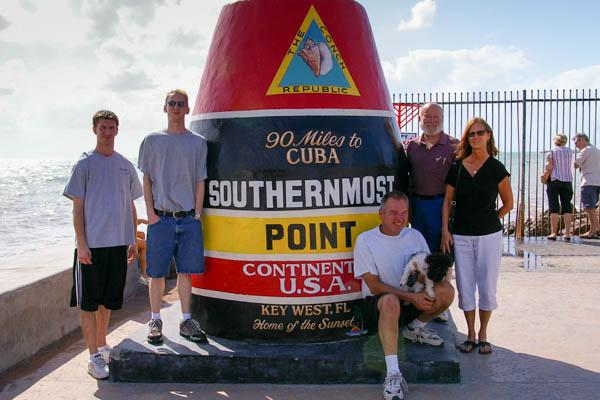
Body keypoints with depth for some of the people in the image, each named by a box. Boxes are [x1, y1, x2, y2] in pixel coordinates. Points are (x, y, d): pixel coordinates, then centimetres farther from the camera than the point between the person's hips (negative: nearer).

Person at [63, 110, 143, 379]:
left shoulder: (125, 165, 12)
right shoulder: (84, 164, -1)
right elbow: (78, 207, -4)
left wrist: (132, 241, 11)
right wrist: (81, 244, -11)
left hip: (118, 243, 4)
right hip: (91, 244, -4)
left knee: (107, 299, 15)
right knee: (88, 302, -2)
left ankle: (102, 346, 31)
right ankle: (94, 357, 4)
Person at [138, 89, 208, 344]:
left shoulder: (197, 142, 9)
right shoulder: (152, 141, 7)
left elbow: (199, 181, 8)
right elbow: (147, 180, 7)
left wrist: (197, 214, 1)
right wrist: (151, 214, -3)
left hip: (189, 218, 1)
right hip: (161, 218, -1)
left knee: (186, 271, 5)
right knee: (157, 273, 2)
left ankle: (186, 320, 16)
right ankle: (156, 321, 15)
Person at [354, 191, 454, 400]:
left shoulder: (415, 236, 7)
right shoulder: (365, 240, -8)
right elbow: (374, 287, -13)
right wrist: (410, 297, -22)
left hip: (415, 302, 5)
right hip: (377, 305, -5)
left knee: (446, 289, -21)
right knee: (390, 300, -40)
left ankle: (415, 328, 5)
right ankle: (393, 374, -40)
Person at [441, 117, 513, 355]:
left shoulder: (496, 169, -4)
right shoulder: (457, 167, 3)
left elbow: (508, 204, 6)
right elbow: (447, 201, 8)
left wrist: (488, 220, 9)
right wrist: (445, 230, 1)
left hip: (489, 235, -2)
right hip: (461, 236, 2)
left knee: (487, 287, 3)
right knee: (465, 287, 5)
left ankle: (483, 334, 20)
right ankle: (470, 334, 20)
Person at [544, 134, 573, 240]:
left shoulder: (551, 152, -5)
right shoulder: (569, 151, 7)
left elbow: (548, 167, -13)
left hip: (554, 180, -3)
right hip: (567, 180, 3)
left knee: (554, 207, 0)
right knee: (567, 206, 4)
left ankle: (554, 233, -1)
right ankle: (567, 233, 1)